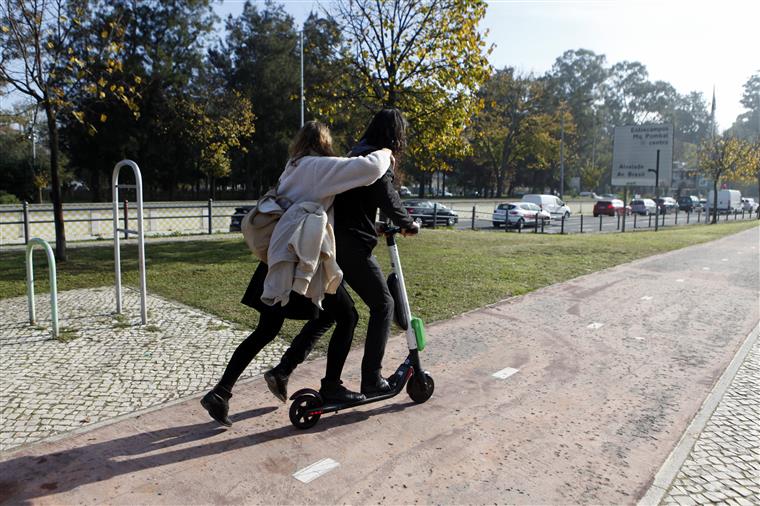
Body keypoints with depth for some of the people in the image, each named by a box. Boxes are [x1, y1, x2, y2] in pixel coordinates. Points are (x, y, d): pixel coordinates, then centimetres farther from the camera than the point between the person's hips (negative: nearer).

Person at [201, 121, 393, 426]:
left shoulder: (293, 169, 20)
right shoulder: (320, 166, -4)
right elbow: (369, 168, -14)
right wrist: (384, 154, 7)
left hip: (279, 259, 8)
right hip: (304, 259, -8)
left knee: (266, 330, 14)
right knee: (346, 315, 9)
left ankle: (220, 393, 16)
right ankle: (331, 386, 17)